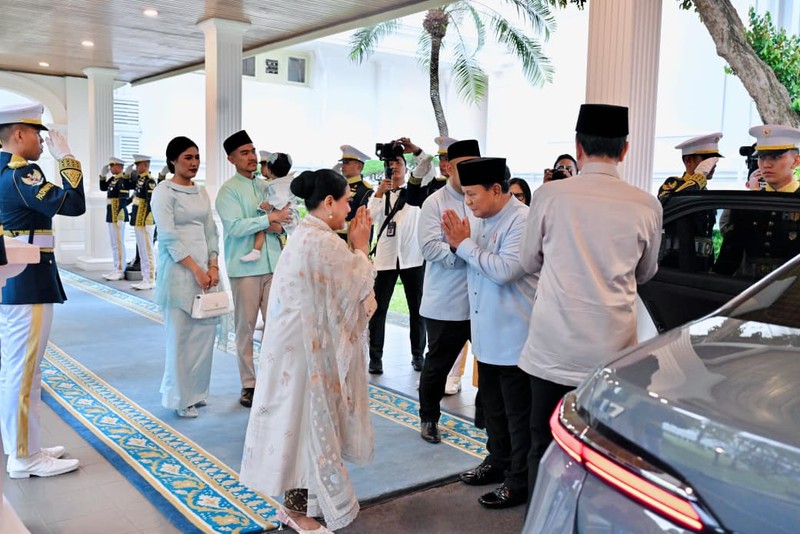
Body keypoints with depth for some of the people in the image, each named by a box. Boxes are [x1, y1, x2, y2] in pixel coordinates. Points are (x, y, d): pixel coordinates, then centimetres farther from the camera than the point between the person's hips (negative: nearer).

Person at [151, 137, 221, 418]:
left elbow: (211, 231, 12)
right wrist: (195, 269, -15)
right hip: (179, 271, -6)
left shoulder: (201, 192, 14)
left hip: (205, 269, 6)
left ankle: (196, 390, 22)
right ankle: (181, 397, 10)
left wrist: (212, 266, -1)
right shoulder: (164, 192, -5)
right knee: (180, 333, -1)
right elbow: (168, 237, -12)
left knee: (205, 329, 7)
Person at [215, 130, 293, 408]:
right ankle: (248, 385, 15)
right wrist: (270, 218, -15)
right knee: (245, 327, 4)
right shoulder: (228, 190, -3)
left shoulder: (267, 187, 13)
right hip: (245, 267, -4)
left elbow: (288, 216, 14)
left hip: (273, 263, 4)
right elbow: (235, 227, -16)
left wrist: (278, 226, -8)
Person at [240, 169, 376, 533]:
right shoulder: (322, 241, -22)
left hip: (300, 339, 10)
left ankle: (298, 497, 33)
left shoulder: (305, 234, 10)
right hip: (308, 345, -10)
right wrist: (360, 245, -2)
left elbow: (340, 280, 15)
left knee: (303, 417, 19)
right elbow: (359, 283, -12)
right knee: (306, 418, 2)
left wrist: (353, 246, 8)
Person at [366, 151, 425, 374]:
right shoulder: (379, 193, 9)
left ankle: (418, 354, 18)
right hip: (385, 257, 0)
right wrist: (378, 193, -17)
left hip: (412, 257, 0)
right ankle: (375, 357, 3)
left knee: (417, 308, 6)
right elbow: (369, 217, -6)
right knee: (378, 307, -2)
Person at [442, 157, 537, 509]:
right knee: (492, 406, 21)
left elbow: (505, 269, -28)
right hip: (487, 332, 9)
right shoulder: (482, 220, 9)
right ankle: (498, 461, 39)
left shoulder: (523, 220, -18)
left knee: (518, 413, 4)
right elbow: (471, 263, 14)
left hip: (513, 336, -9)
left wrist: (465, 244, -19)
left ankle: (520, 482, 16)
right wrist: (456, 240, -6)